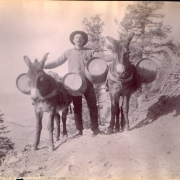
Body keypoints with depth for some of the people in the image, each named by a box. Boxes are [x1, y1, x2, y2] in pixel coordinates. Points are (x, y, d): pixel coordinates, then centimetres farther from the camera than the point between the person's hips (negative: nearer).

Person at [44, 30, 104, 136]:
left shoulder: (89, 52, 7)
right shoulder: (68, 53, 11)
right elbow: (57, 62, 11)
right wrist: (43, 66, 1)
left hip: (87, 81, -1)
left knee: (93, 105, -1)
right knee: (77, 106, 6)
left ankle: (95, 128, 7)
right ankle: (79, 130, 14)